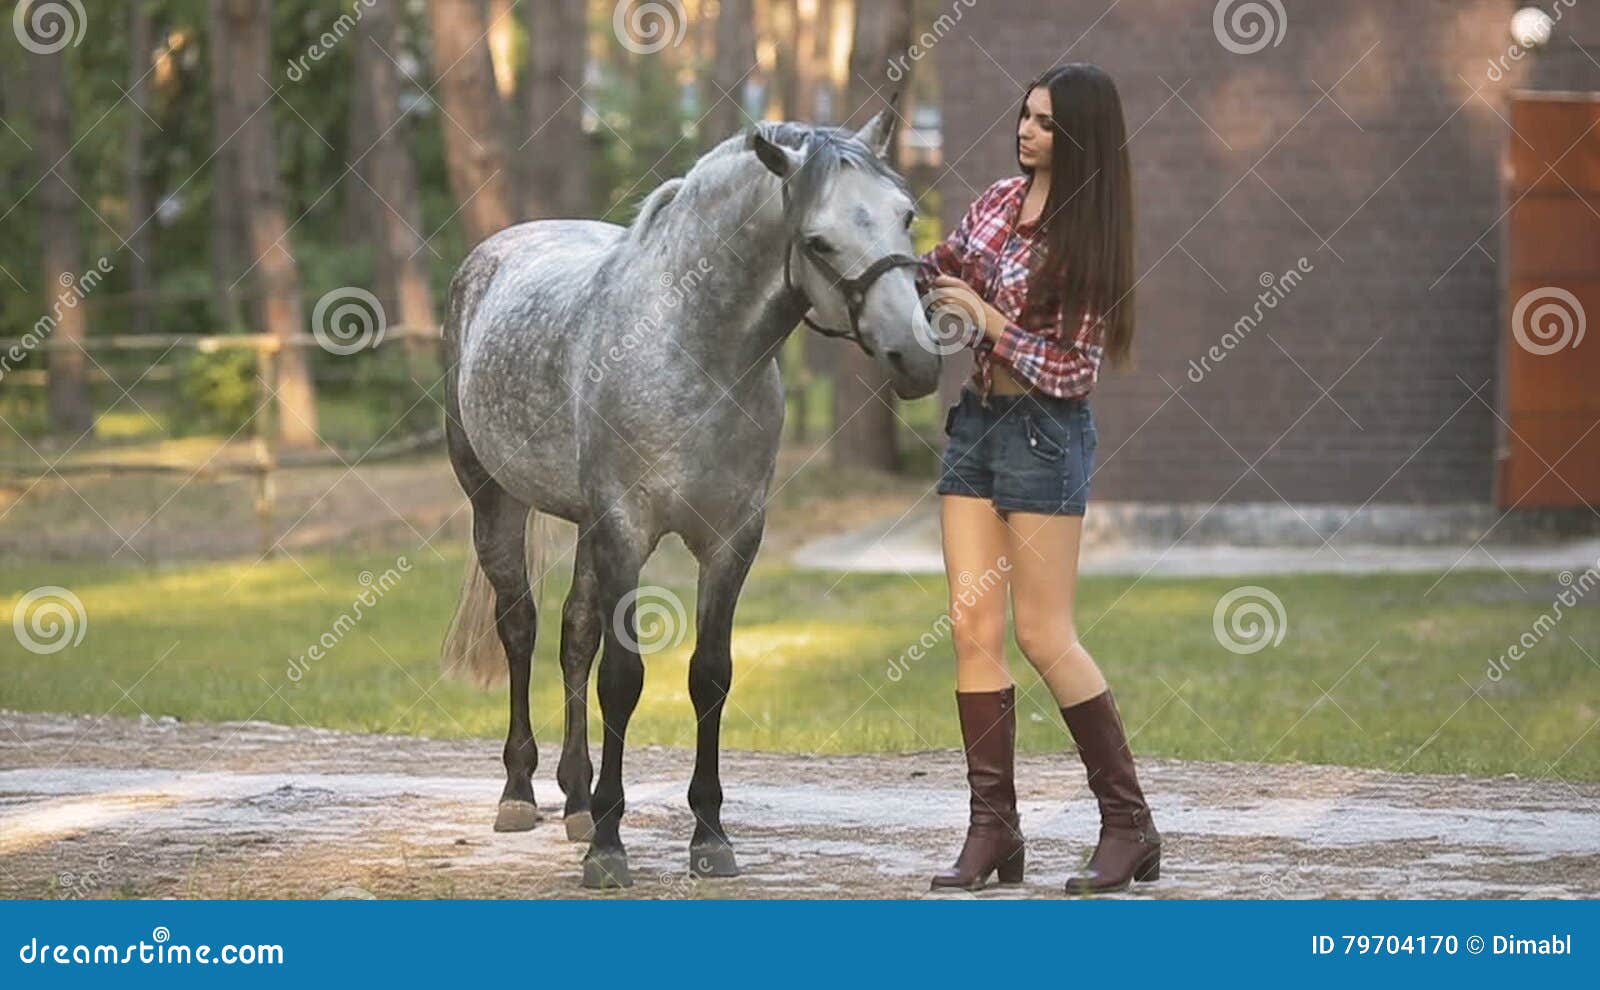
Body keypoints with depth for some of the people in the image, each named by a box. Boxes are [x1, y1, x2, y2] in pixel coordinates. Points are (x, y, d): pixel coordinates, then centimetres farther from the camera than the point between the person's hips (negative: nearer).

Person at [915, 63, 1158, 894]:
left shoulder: (1088, 237, -12)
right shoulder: (999, 201, 7)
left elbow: (1074, 372, -13)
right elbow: (940, 269, 25)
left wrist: (990, 321, -17)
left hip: (1043, 433, -7)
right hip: (976, 421, 7)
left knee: (1044, 636, -4)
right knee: (974, 627, 2)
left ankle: (1129, 825, 6)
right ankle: (993, 830, 5)